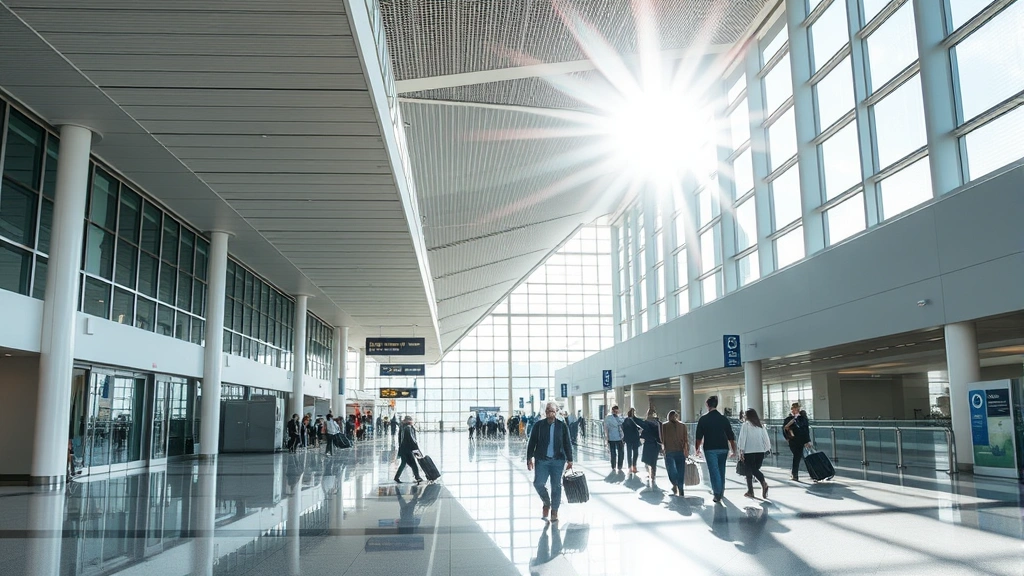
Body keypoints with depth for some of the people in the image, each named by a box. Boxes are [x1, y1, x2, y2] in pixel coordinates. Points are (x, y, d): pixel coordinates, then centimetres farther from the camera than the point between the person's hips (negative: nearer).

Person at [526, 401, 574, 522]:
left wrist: (569, 460, 5)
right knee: (538, 483, -8)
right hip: (542, 460, 0)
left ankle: (554, 511, 18)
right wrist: (529, 459, -1)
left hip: (558, 460, 0)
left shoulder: (563, 426, 3)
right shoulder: (538, 425, 2)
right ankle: (546, 503, 20)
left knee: (556, 486, 4)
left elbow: (567, 444, 7)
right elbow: (531, 443, 4)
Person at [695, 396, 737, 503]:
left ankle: (717, 493, -14)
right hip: (723, 449, 4)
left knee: (714, 471, -4)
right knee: (721, 470, 16)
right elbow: (731, 437, 4)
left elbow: (699, 437, -4)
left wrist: (697, 449, 8)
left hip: (710, 449, -4)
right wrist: (734, 450, 11)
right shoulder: (724, 419, 4)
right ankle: (721, 492, 26)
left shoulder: (703, 419, -5)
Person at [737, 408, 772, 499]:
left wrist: (741, 451, -5)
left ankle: (750, 491, -2)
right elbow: (766, 438, 8)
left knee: (749, 471, 2)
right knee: (755, 469, 11)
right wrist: (767, 449, 10)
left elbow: (742, 438, -7)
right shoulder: (761, 425, 11)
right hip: (760, 451, 4)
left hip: (749, 451, -4)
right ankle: (763, 483, -11)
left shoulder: (746, 425, -2)